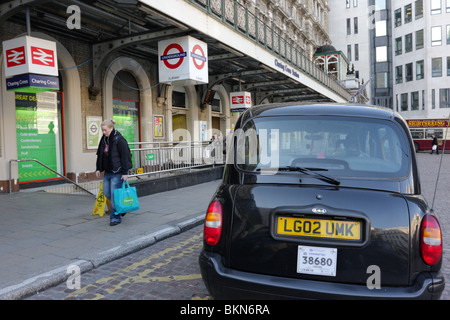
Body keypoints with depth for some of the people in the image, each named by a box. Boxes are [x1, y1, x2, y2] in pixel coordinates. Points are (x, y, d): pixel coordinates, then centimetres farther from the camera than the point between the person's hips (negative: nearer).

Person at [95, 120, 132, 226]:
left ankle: (115, 218, 7)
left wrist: (125, 172, -19)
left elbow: (125, 156, -17)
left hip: (117, 172, -8)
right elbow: (100, 155, 19)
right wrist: (98, 168, 14)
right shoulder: (104, 139, 10)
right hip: (108, 172, 8)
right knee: (106, 193, 11)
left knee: (114, 195, -5)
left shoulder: (119, 140, -14)